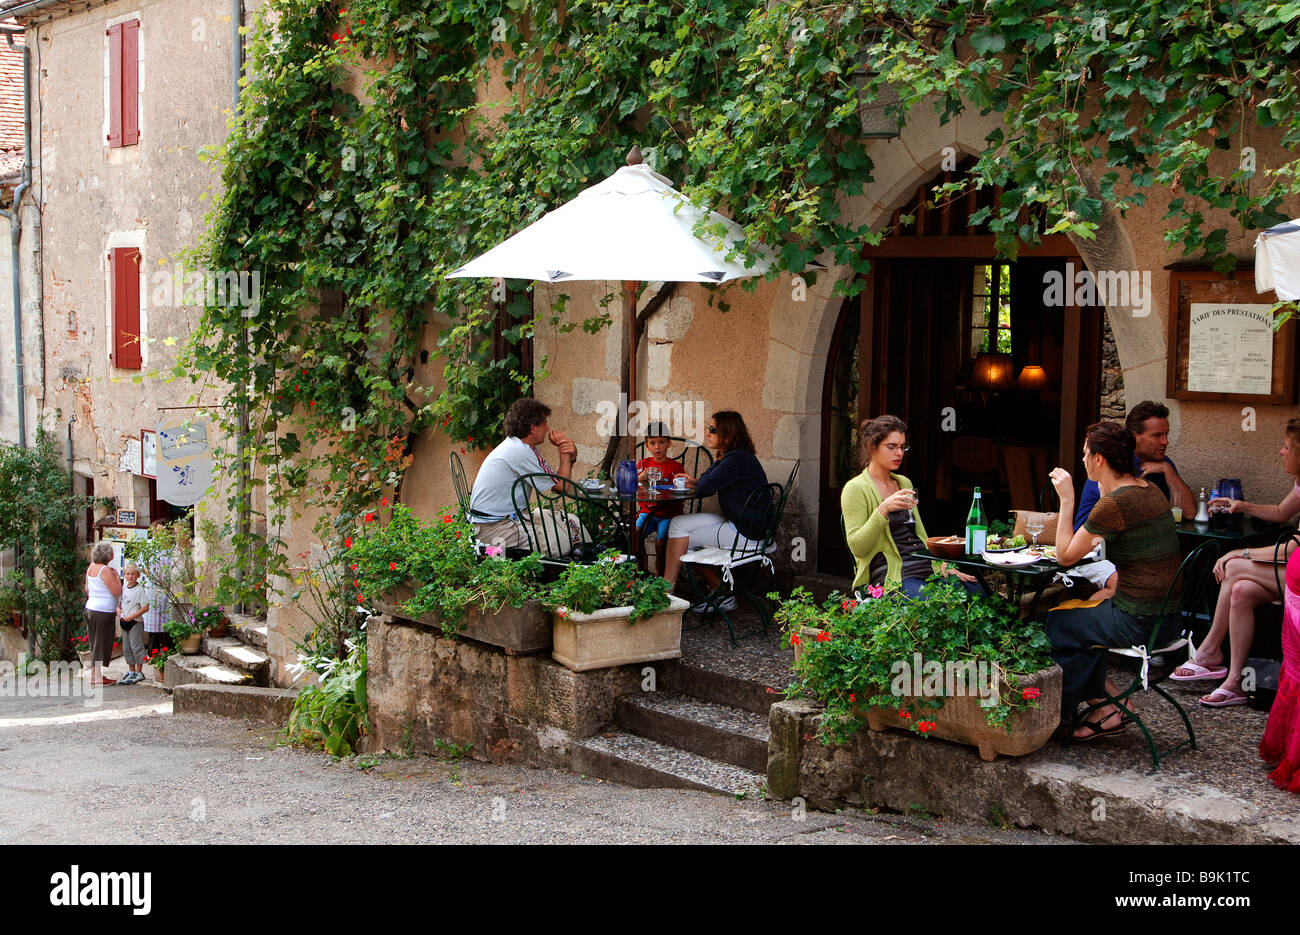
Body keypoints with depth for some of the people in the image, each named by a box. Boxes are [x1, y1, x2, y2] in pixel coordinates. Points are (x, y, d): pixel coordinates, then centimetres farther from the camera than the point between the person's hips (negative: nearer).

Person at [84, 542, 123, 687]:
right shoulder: (105, 570, -17)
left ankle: (95, 674, 20)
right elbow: (117, 591, -17)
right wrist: (117, 576, -4)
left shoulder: (91, 567, 9)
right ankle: (96, 677, 0)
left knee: (95, 643, 14)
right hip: (104, 612, -9)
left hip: (90, 608, 9)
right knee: (102, 644, -2)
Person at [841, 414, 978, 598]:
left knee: (977, 592, -19)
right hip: (891, 574, -7)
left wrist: (943, 566, 11)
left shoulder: (904, 483, 23)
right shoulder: (856, 489, 0)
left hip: (927, 569, 7)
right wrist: (883, 509, -20)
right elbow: (856, 547, -10)